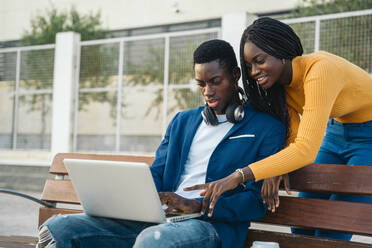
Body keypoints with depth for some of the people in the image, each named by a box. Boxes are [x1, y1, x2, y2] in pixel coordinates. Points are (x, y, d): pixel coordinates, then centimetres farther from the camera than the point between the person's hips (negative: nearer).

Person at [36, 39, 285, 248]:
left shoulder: (267, 128, 6)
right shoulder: (182, 121, 25)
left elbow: (257, 200, -3)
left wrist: (197, 205, -17)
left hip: (213, 225, -5)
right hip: (157, 219, 6)